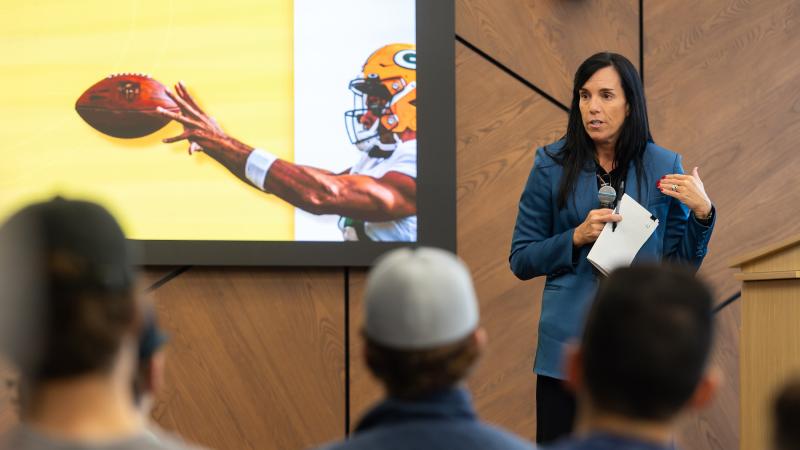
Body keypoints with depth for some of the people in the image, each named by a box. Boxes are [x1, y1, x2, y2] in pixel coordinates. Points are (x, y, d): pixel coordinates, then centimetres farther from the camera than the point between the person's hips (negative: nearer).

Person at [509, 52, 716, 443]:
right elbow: (520, 260, 3)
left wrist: (702, 212, -8)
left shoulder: (663, 167, 3)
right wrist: (577, 237, -12)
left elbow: (682, 265, 8)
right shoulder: (552, 165, 0)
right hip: (569, 344, -1)